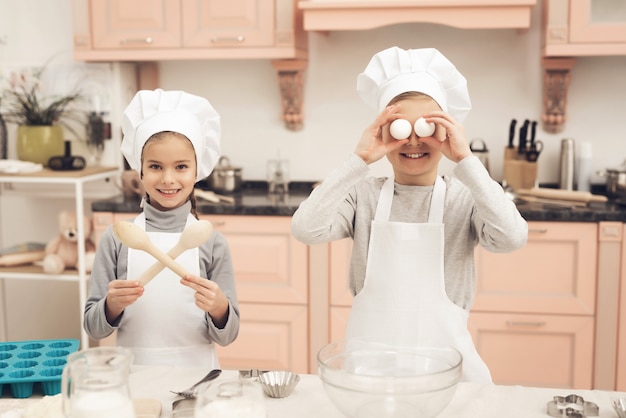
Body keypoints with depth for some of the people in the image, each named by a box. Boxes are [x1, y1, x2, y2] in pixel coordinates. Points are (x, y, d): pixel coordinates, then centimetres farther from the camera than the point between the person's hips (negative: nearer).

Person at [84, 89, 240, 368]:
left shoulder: (211, 242, -2)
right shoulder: (116, 239, -1)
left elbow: (226, 336, 1)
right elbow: (93, 328, 4)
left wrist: (218, 306, -17)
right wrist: (113, 304, -14)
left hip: (195, 374, 0)